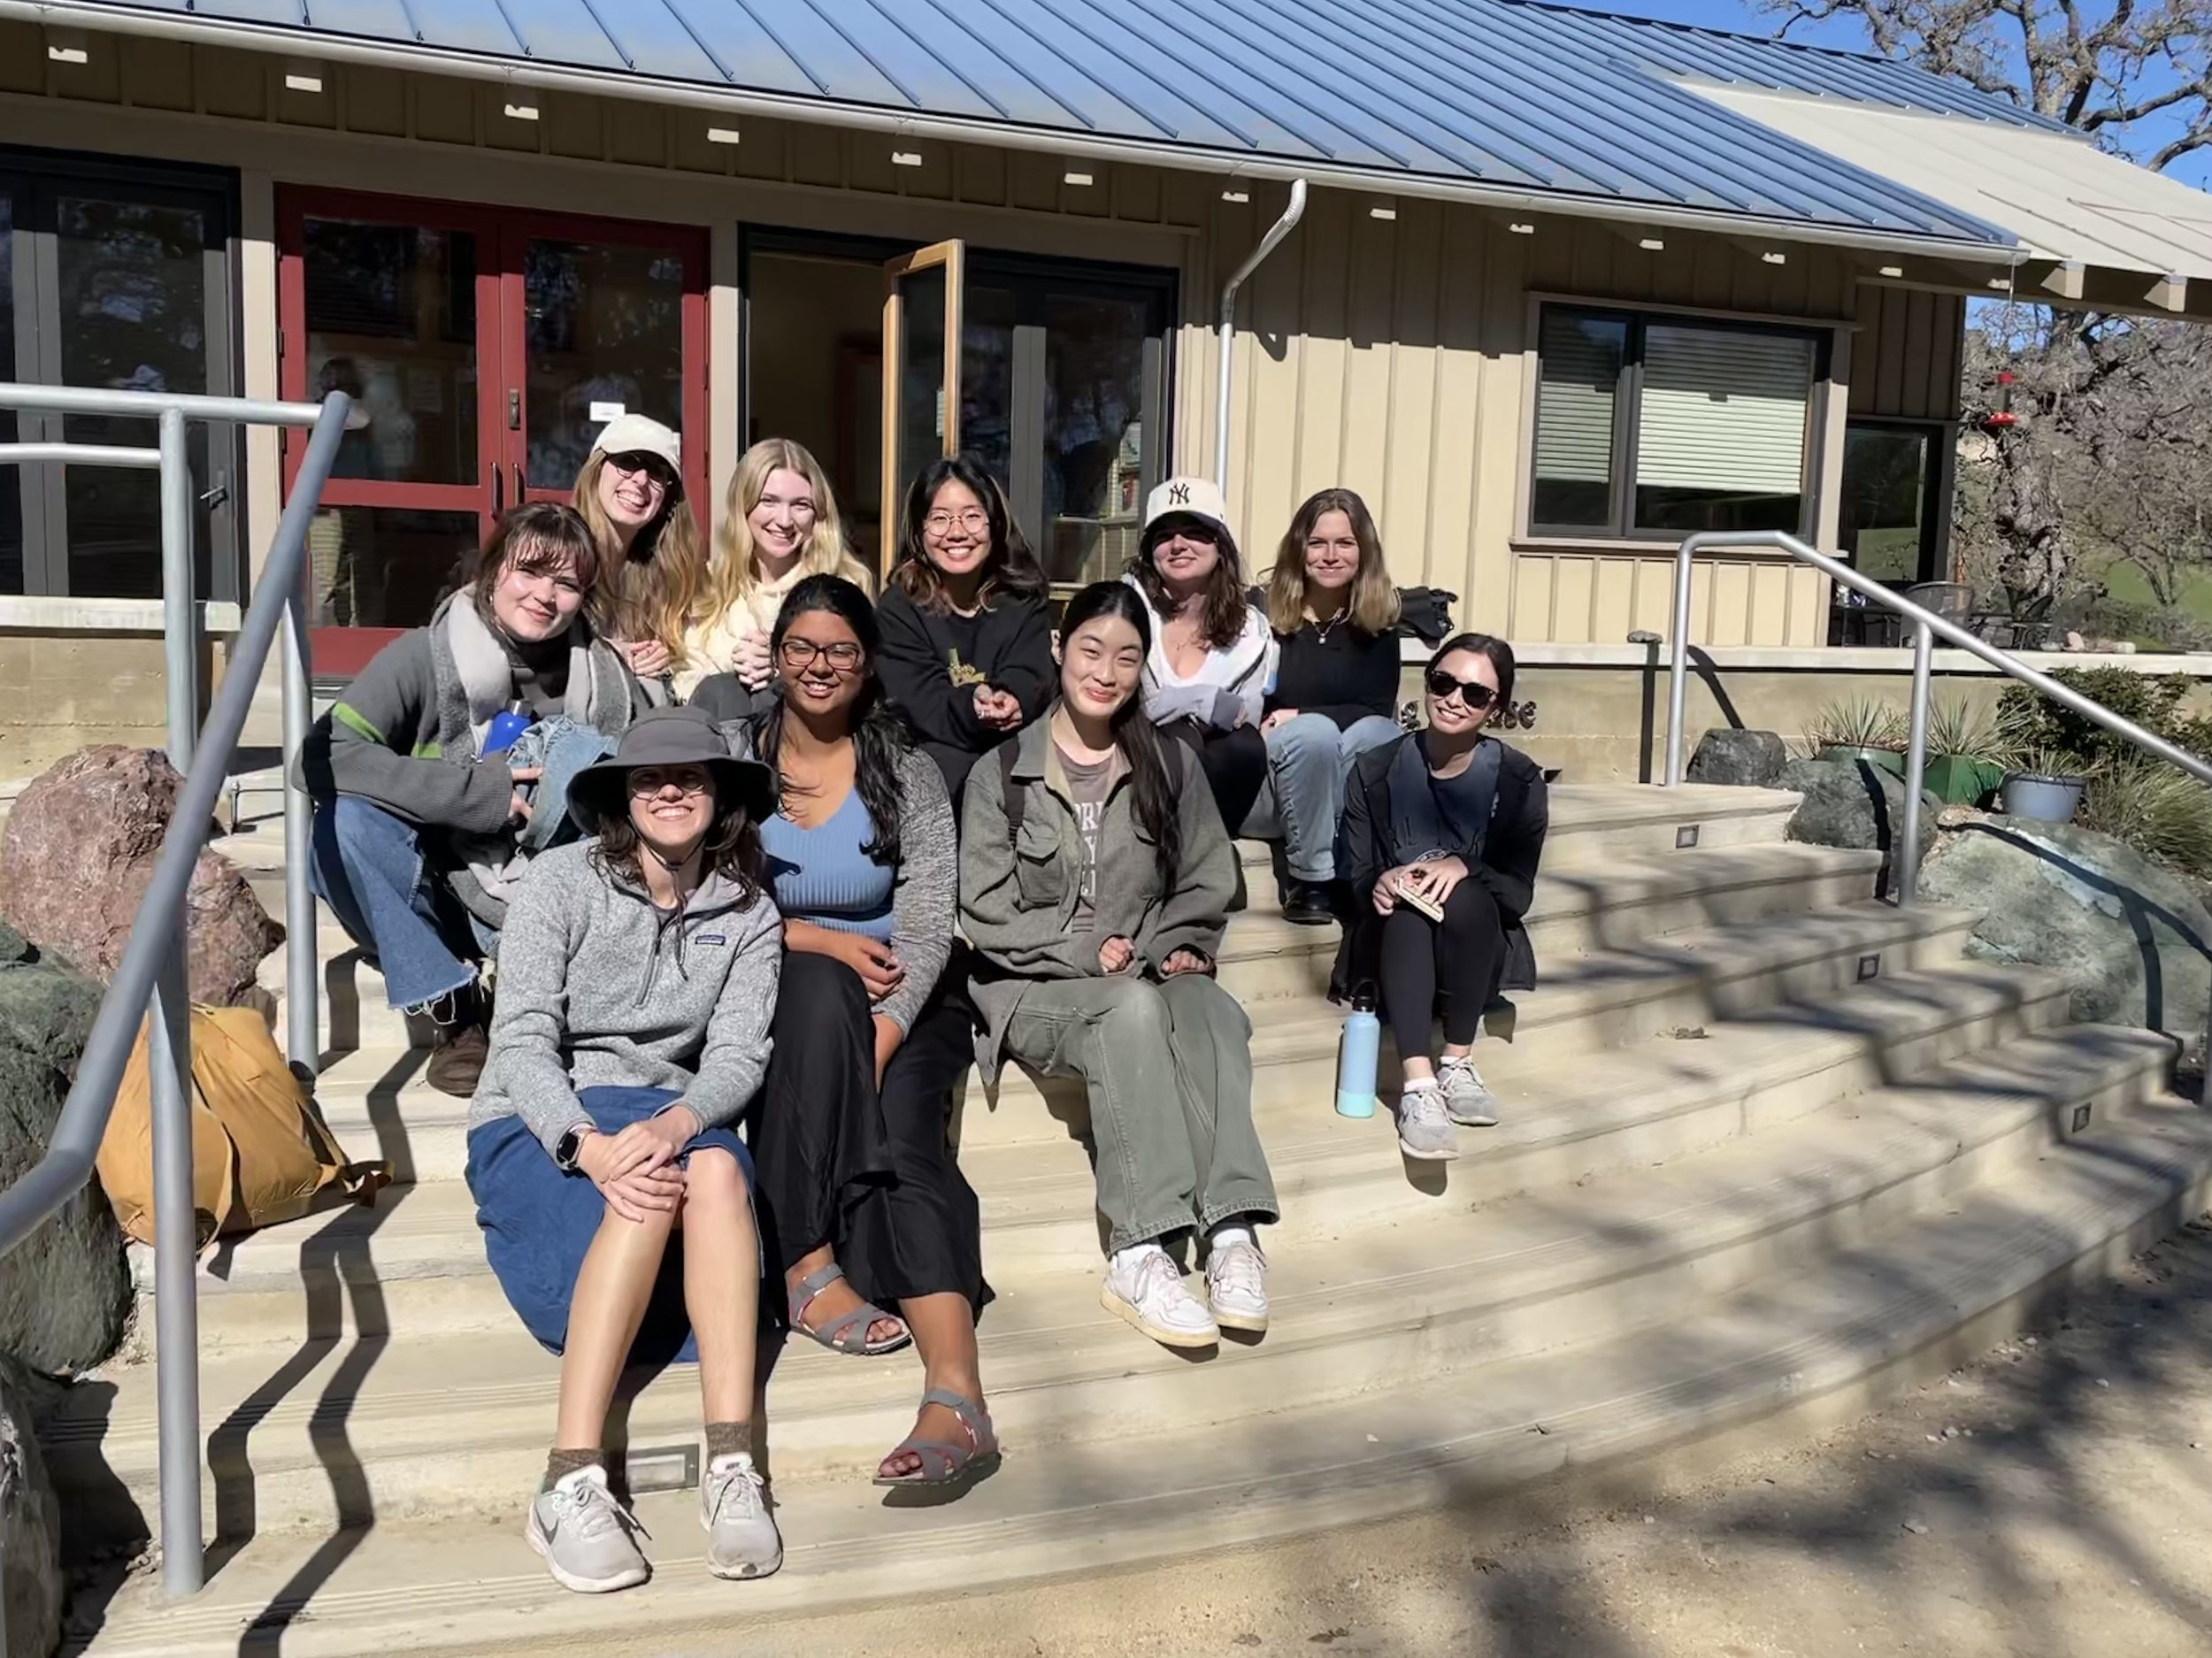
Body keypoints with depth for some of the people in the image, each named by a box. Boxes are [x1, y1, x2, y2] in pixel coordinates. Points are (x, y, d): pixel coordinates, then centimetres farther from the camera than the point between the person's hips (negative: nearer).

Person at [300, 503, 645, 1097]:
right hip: (448, 908, -1)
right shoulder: (426, 656, -9)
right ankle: (452, 1015, -12)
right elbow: (324, 755, -19)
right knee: (347, 822, -27)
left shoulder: (607, 677, -2)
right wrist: (478, 791, -24)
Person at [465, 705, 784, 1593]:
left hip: (669, 1114, 3)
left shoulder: (748, 913, 7)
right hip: (542, 1125, -2)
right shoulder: (563, 880, -3)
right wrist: (590, 1145, -30)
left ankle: (732, 1468, -39)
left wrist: (677, 1122, -28)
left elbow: (739, 1055, -5)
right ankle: (572, 1486, -37)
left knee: (715, 1169, -33)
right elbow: (521, 1042, -12)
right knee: (649, 1193, -35)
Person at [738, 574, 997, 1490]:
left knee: (901, 1132, -28)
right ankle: (809, 1271, -36)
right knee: (822, 990, -35)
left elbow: (928, 922, -8)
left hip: (897, 1000, 0)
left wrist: (875, 1043, -24)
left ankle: (956, 1393, -47)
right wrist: (820, 940, -16)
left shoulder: (906, 773, 4)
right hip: (774, 995, 1)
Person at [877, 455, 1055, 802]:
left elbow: (1031, 679, -9)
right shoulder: (898, 607, -1)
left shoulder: (1024, 599, 6)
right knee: (950, 769, -34)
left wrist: (1011, 702, -33)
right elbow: (917, 702, -13)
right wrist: (971, 710, -34)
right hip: (930, 757, -2)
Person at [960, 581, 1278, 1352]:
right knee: (1135, 1009, -37)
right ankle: (1140, 1249, -43)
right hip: (1035, 989, -2)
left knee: (1209, 1010, -34)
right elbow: (986, 913, -2)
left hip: (1150, 977, 3)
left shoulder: (1168, 763, 13)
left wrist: (1183, 947, -8)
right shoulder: (1002, 773, 4)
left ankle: (1231, 1229, -43)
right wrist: (1084, 951, -13)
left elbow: (1207, 883, 12)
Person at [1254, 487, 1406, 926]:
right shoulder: (1263, 611, -3)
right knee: (1316, 733, -33)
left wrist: (1297, 716, -16)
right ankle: (1310, 879, -23)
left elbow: (1378, 710, -4)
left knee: (1376, 734, -29)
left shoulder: (1378, 621, 4)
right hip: (1266, 778, -2)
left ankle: (1357, 872, -23)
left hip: (1354, 790, 2)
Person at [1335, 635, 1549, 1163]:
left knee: (1465, 897, -32)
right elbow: (1355, 880, -2)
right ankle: (1418, 1086, -44)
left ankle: (1457, 1063, -22)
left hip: (1477, 954, 0)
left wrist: (1464, 869, -28)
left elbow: (1519, 892, -7)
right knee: (1405, 907, -33)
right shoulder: (1376, 771, -1)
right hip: (1394, 948, 0)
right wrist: (1380, 884, -27)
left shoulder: (1518, 779, -3)